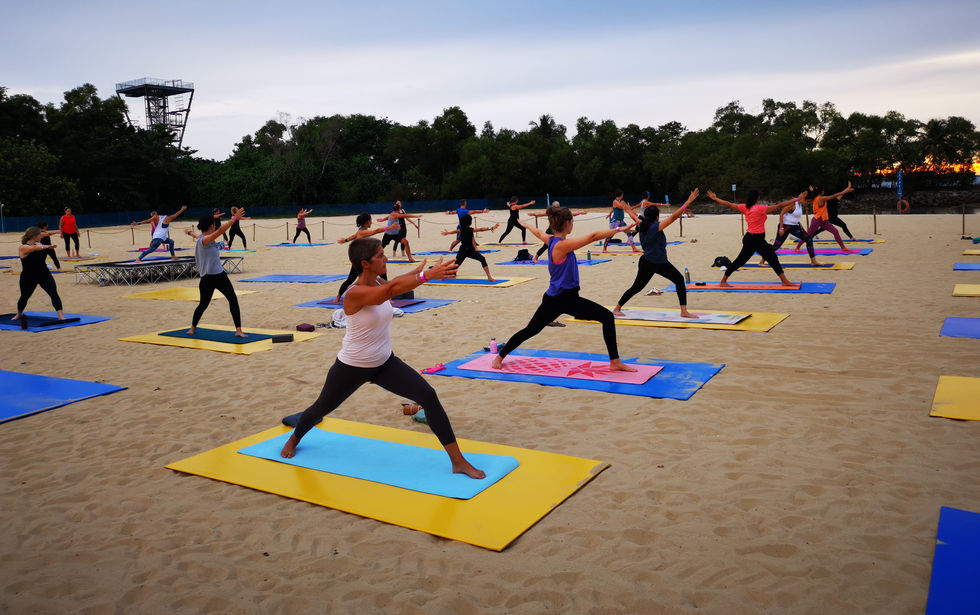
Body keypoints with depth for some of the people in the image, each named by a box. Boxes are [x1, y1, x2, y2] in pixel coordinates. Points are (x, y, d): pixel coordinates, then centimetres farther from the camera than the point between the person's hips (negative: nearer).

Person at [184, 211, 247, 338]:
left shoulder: (201, 238, 12)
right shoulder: (203, 240, -15)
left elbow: (197, 236, 38)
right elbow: (221, 230, -30)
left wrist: (190, 232, 62)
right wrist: (235, 218, -32)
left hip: (219, 274, 8)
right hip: (207, 277, -8)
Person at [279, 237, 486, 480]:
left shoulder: (380, 284, -1)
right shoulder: (355, 294, -31)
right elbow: (393, 288, -44)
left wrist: (424, 270, -23)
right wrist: (427, 274, -53)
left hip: (384, 363, 6)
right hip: (351, 368, -5)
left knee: (428, 396, -12)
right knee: (322, 408, 20)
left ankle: (458, 461, -7)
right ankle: (294, 439, 56)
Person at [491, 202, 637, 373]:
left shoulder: (551, 240, 3)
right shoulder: (562, 245, -22)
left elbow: (539, 233, 27)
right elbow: (592, 237, -29)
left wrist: (528, 226, 48)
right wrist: (618, 229, -29)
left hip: (569, 297, 10)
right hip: (557, 300, -10)